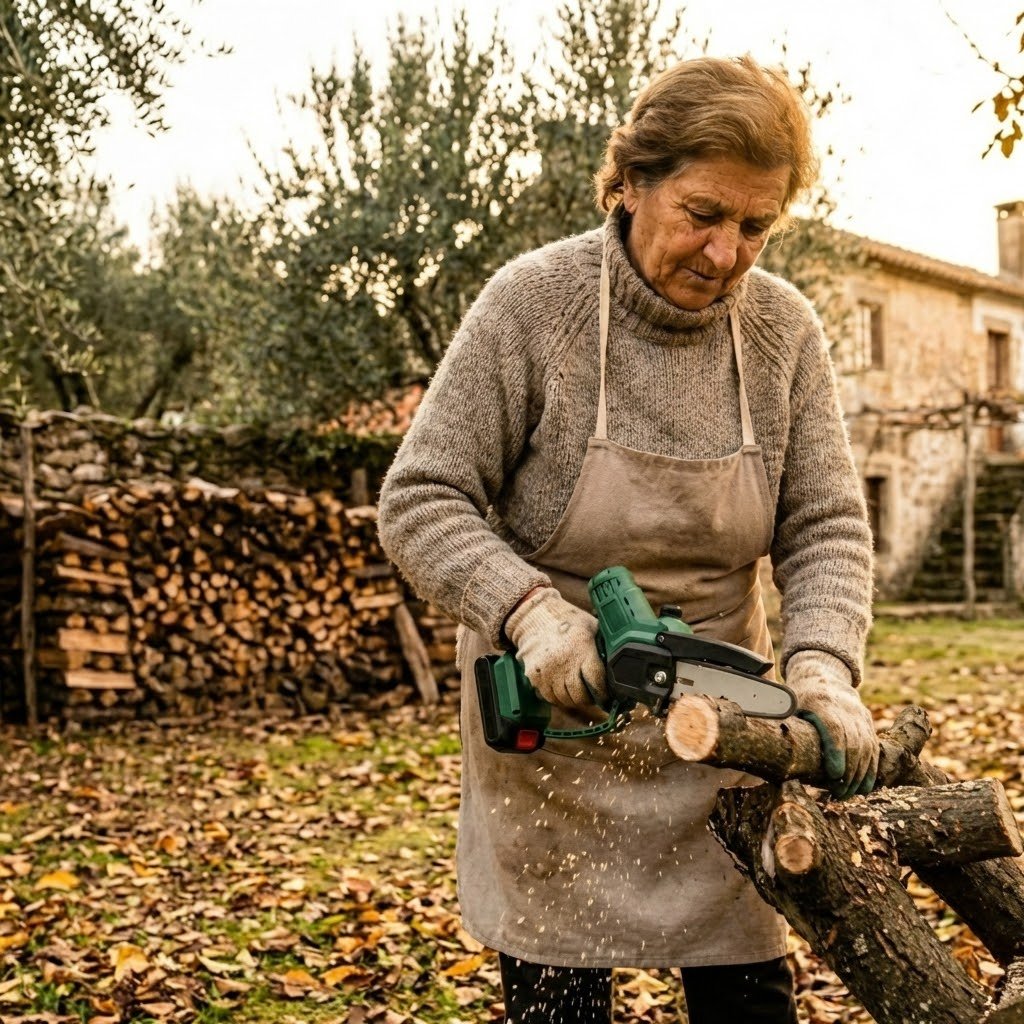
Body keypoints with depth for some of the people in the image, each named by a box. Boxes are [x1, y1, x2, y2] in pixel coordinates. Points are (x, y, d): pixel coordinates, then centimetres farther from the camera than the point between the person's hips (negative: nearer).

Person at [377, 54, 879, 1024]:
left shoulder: (783, 328, -4)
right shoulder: (533, 302, -15)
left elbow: (826, 526, -3)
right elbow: (418, 503, -13)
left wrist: (823, 664, -21)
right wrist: (530, 608, -28)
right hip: (550, 712, -3)